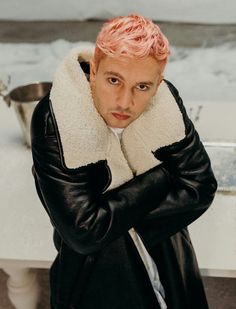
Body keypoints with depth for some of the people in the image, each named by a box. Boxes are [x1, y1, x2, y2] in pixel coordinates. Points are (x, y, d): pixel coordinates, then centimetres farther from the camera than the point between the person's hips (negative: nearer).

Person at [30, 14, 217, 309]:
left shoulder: (167, 100, -17)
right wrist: (162, 176, -23)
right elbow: (83, 232, -30)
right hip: (95, 275, -3)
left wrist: (118, 221, -23)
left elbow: (200, 187, -15)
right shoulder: (52, 121, -28)